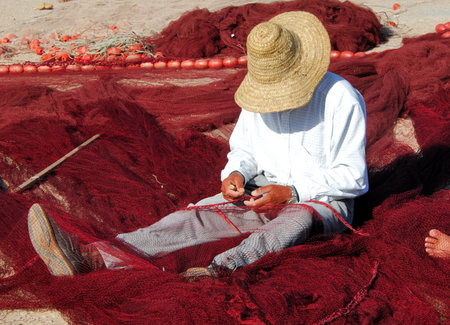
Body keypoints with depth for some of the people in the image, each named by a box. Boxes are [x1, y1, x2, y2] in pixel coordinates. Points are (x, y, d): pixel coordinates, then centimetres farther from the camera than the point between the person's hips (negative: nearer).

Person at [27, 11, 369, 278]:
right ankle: (94, 256, -37)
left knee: (298, 219, -41)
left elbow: (352, 177, -12)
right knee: (198, 214, -19)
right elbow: (243, 149, 14)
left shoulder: (341, 98, -14)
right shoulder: (259, 93, 3)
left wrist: (291, 193, -22)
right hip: (264, 192, 4)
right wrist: (235, 174, -10)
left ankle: (216, 271, -65)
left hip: (325, 200, -4)